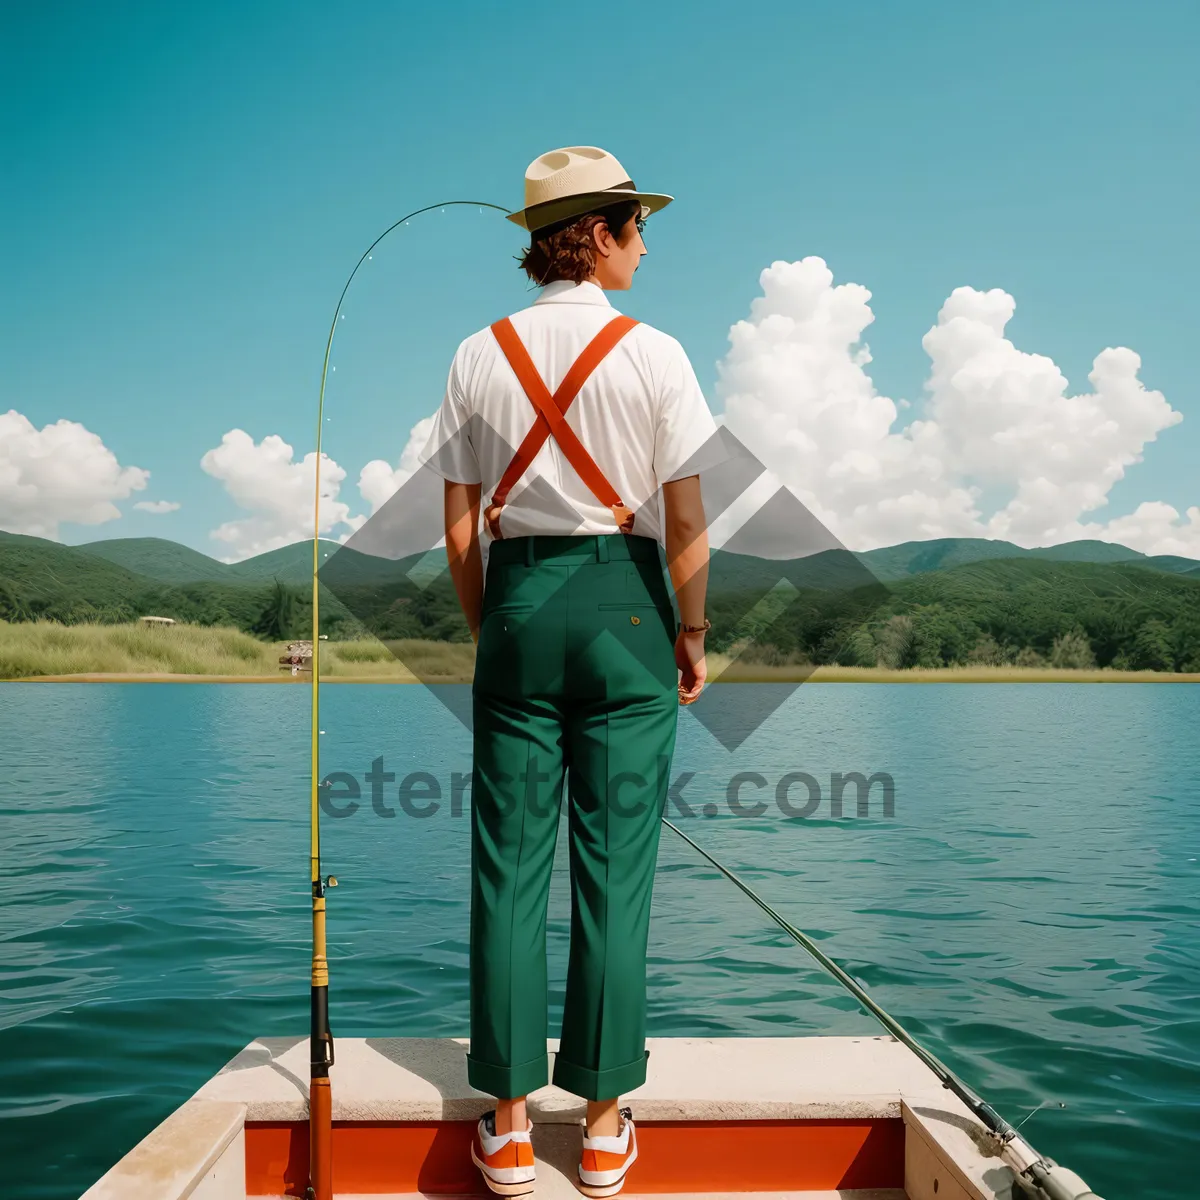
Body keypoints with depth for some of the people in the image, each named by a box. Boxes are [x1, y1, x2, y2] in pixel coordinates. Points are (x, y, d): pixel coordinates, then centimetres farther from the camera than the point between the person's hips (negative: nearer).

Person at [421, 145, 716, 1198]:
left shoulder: (479, 357, 4)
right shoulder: (653, 353, -5)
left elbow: (461, 531, 4)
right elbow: (686, 524, -6)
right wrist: (692, 635, 6)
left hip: (518, 600, 3)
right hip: (623, 603, -2)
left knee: (510, 865, 8)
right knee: (615, 866, 5)